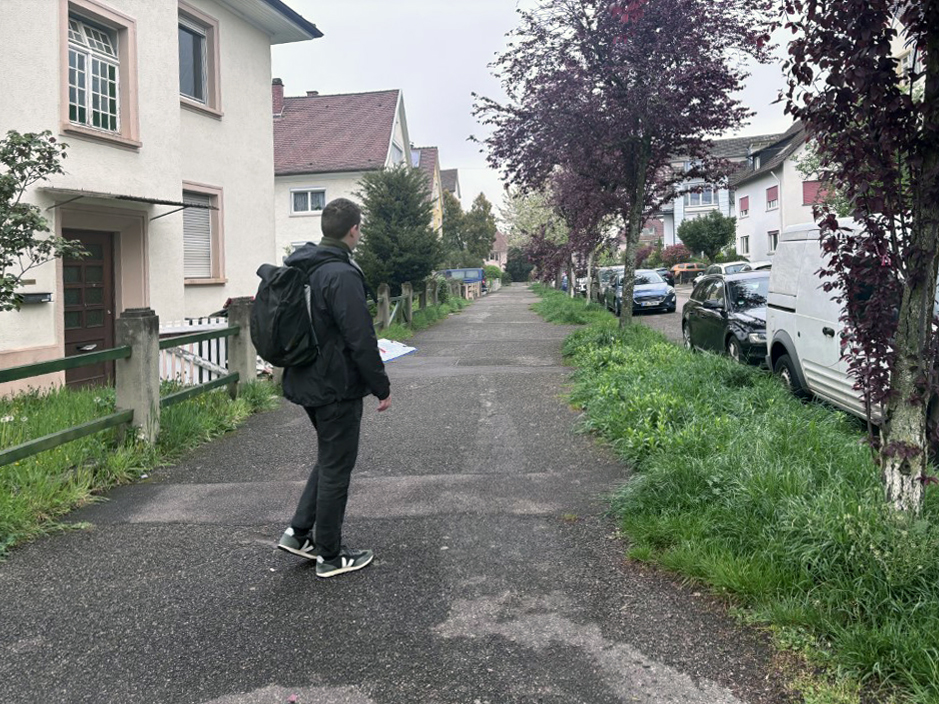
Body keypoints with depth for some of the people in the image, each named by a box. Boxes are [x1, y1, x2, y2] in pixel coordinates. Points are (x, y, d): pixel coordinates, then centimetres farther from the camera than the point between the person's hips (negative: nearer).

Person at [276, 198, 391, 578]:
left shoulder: (299, 268, 8)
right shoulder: (342, 275, -22)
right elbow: (361, 339, -22)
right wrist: (381, 387, -12)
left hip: (305, 382, 9)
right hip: (337, 388, -9)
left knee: (329, 458, 24)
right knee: (336, 468, 3)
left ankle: (298, 532, 24)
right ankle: (330, 557, 15)